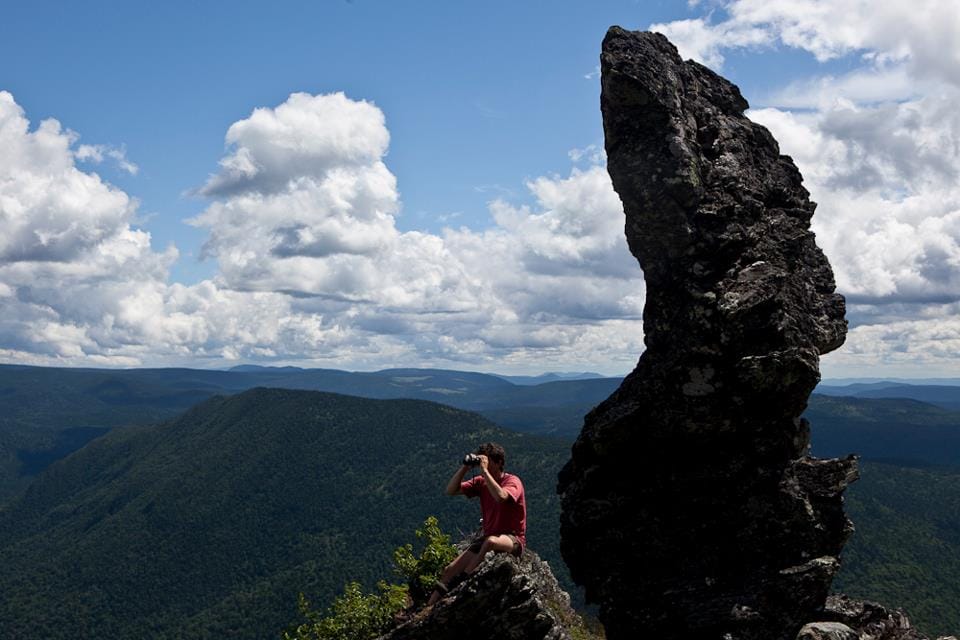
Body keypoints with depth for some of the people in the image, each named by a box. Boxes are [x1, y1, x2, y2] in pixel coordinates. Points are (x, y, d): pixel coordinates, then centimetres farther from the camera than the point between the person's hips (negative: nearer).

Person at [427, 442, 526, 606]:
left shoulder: (512, 481, -11)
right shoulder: (481, 482, 7)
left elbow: (500, 497, -35)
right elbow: (450, 490, 2)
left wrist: (484, 471, -27)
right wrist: (464, 468, -9)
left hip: (513, 539, -6)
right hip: (488, 536, 7)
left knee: (490, 541, -41)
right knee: (450, 569, -7)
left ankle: (459, 582, -31)